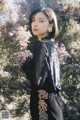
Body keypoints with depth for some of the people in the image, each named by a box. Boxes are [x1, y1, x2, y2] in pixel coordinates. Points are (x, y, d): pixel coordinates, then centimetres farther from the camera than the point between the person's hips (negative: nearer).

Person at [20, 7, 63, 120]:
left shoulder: (42, 46, -16)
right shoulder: (50, 44, 10)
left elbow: (37, 79, -24)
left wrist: (23, 61, -10)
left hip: (44, 101, -9)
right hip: (52, 99, 9)